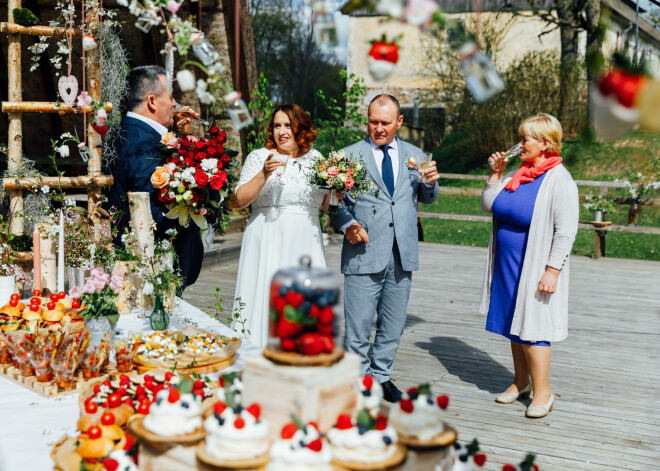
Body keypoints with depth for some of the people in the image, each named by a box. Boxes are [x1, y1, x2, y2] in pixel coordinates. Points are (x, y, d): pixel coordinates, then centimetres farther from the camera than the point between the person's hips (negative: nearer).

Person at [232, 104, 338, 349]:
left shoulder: (315, 158, 12)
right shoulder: (259, 157, 2)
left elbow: (325, 204, 16)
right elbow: (241, 200, -8)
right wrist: (264, 174, -19)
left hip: (305, 245, 3)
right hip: (268, 244, -3)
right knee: (265, 299, -3)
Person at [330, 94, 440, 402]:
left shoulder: (414, 155, 13)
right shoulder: (349, 155, 3)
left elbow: (427, 198, 11)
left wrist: (430, 182, -11)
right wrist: (347, 225, -18)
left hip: (402, 255, 4)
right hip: (364, 255, -3)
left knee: (393, 325, 14)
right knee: (358, 326, 0)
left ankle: (381, 376, 31)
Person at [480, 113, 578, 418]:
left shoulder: (559, 180, -13)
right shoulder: (517, 175, 8)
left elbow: (565, 232, -16)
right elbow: (488, 205, 13)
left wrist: (552, 271, -20)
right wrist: (496, 174, 4)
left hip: (534, 270, -7)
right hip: (508, 266, 7)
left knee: (530, 329, -3)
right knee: (514, 325, 14)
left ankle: (542, 392, 10)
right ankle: (521, 382, 29)